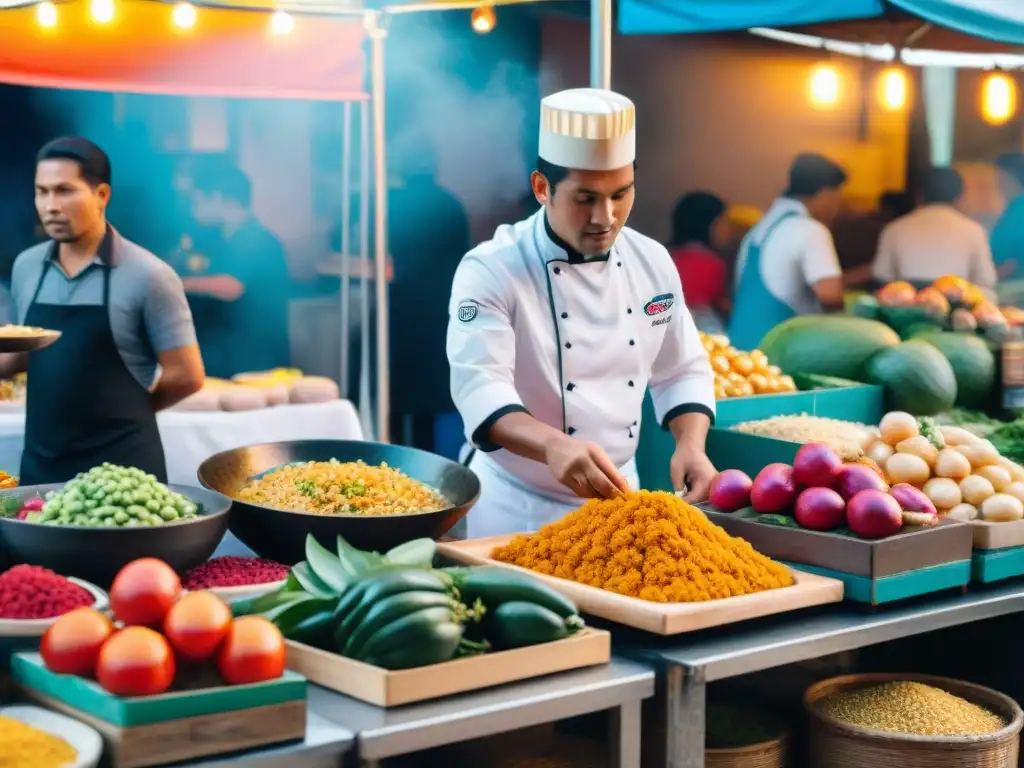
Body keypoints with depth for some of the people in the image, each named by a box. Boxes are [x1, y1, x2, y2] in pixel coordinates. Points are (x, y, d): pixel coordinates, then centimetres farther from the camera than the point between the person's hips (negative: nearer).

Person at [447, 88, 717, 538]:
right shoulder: (491, 270, -18)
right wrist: (553, 446, -50)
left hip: (620, 502, 5)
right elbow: (480, 387, -31)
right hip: (518, 511, -5)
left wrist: (691, 445, -12)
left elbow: (681, 371, 9)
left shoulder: (652, 262, 0)